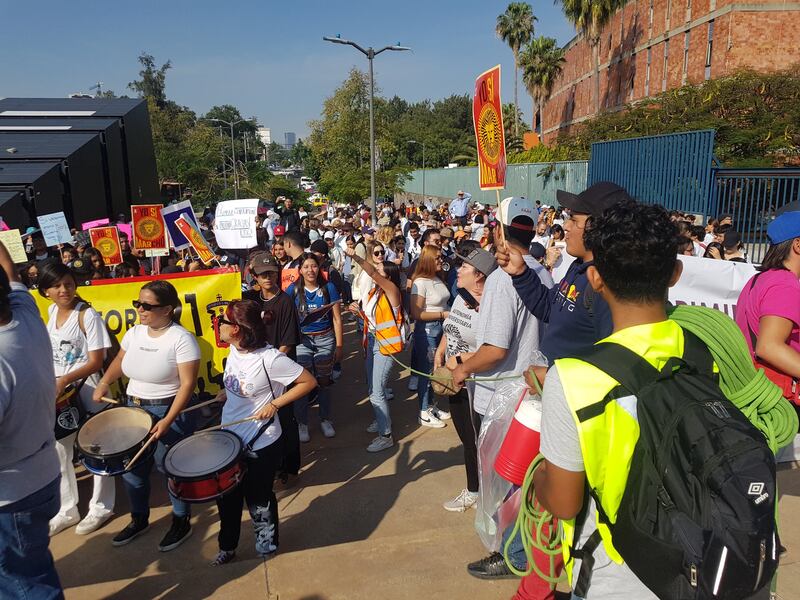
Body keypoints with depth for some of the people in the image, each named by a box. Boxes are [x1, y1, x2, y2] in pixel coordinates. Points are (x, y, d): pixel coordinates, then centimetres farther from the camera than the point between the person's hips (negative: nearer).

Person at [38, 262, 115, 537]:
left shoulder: (87, 315, -15)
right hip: (57, 392, 7)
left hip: (85, 390, -6)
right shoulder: (52, 311, 5)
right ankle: (67, 509, 30)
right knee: (58, 451, 14)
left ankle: (100, 507, 23)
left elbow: (96, 362, -16)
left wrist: (65, 380, -26)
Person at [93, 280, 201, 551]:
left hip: (169, 411, -7)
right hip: (134, 408, 7)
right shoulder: (134, 332, 2)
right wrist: (103, 382, 1)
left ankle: (182, 522, 27)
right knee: (131, 467, 15)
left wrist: (168, 420, -27)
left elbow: (187, 384, -21)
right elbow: (120, 361, 20)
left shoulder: (181, 338, -19)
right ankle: (139, 519, 39)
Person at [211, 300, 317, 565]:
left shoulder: (269, 358, -28)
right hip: (230, 438, 7)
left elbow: (309, 382, -22)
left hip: (260, 445, -7)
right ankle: (227, 546, 47)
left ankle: (267, 545, 43)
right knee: (226, 496, 22)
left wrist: (275, 404, -24)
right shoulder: (234, 349, -5)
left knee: (258, 500, 15)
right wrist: (227, 392, 1)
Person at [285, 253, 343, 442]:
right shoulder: (293, 290, -1)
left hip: (325, 339, 1)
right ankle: (302, 423, 17)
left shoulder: (328, 288, -1)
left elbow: (337, 319, 1)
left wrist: (339, 346, -2)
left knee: (324, 381, 9)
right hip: (302, 341, 0)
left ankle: (325, 419, 26)